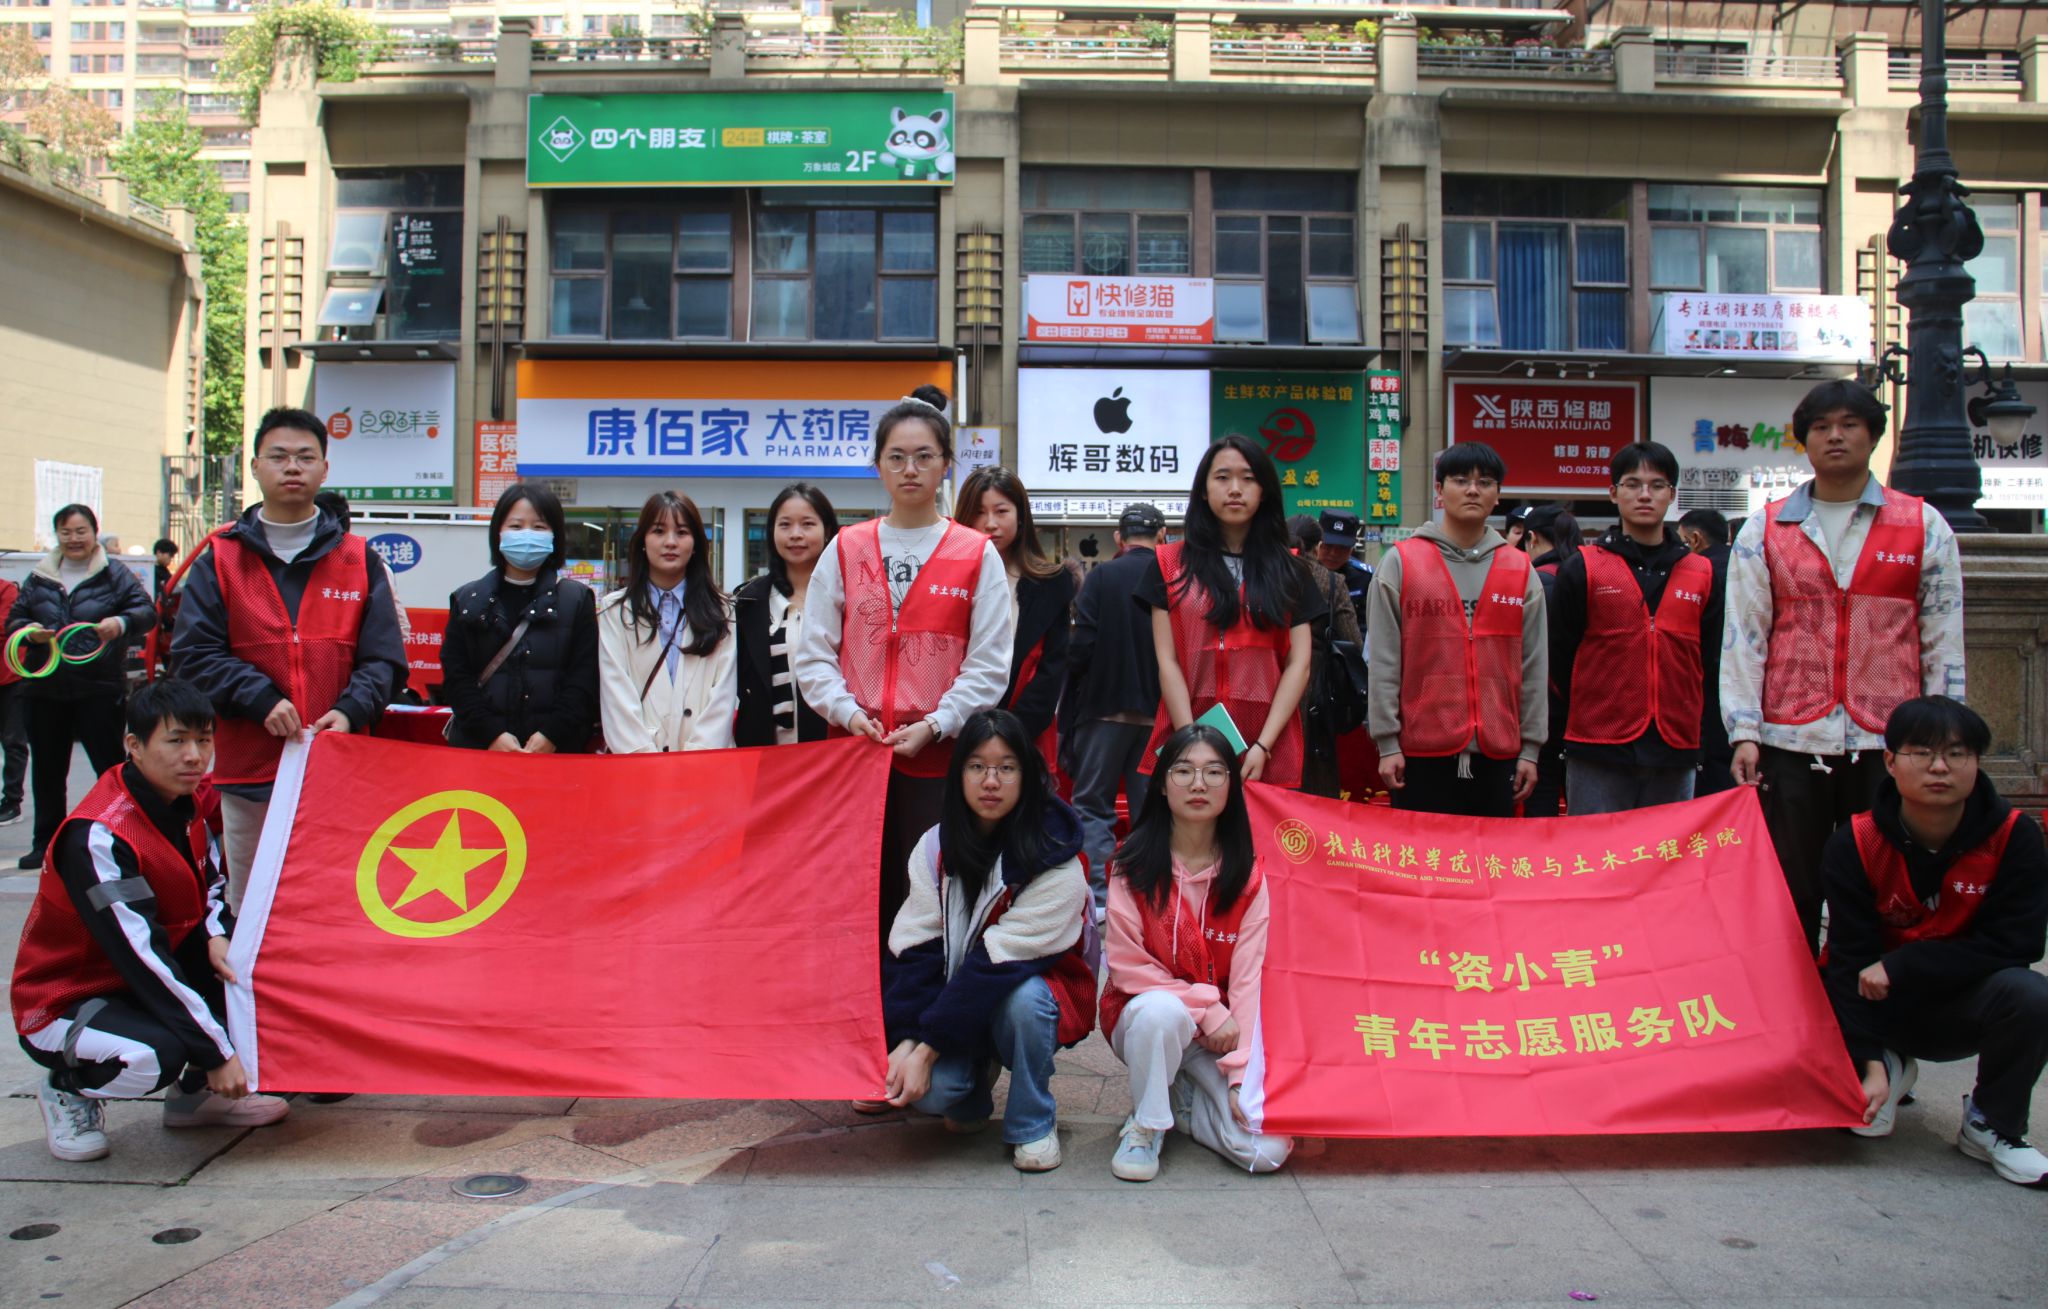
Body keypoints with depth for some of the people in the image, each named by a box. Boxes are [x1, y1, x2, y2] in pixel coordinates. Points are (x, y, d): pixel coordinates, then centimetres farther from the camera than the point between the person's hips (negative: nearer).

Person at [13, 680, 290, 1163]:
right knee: (156, 1056, -34)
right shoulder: (97, 837, -28)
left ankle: (198, 1093, 3)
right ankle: (68, 1088, 2)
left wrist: (216, 935, -14)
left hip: (146, 978, 8)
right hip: (61, 1004, -8)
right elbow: (141, 958, -30)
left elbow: (211, 881, 11)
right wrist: (217, 1053, -27)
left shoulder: (182, 802, -4)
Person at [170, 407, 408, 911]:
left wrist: (350, 710, -13)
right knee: (249, 905, 8)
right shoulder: (220, 559, 7)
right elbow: (193, 653, -1)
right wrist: (262, 700, -14)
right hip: (248, 772, 0)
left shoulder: (358, 559, 8)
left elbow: (384, 659, 5)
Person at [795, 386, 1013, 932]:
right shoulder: (845, 549, 11)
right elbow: (813, 655, 8)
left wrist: (934, 725, -11)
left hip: (939, 759, -2)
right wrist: (848, 711, -8)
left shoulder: (977, 554, 4)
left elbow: (989, 666, 0)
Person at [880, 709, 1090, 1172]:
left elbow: (1000, 960, -24)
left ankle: (1033, 1124, -9)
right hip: (954, 1003, 2)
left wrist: (927, 1048, -27)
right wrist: (904, 1043, -24)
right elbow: (911, 948, -9)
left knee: (1022, 997, -37)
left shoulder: (1055, 861, -18)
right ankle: (976, 1082, 12)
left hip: (1032, 989, -2)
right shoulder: (935, 847, -4)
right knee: (928, 1089, -27)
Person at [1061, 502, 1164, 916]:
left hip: (1107, 705, -2)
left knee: (1093, 803, 7)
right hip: (1161, 709, 3)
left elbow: (1081, 645, -13)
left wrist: (1070, 698, 2)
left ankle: (1098, 895, 1)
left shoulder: (1102, 576, -8)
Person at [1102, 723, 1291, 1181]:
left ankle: (1183, 1102, 11)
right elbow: (1127, 967, -10)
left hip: (1224, 1029, 2)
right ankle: (1146, 1122, -11)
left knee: (1267, 1150, -19)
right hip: (1142, 1018, -2)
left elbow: (1249, 977, -8)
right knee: (1160, 1010, -38)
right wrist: (1207, 1008, -19)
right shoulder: (1134, 864, -7)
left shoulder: (1249, 876, -3)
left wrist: (1241, 1073, -17)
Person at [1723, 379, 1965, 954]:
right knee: (1791, 896, 5)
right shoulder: (1764, 530, 8)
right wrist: (1744, 732, -4)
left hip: (1889, 742, 0)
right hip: (1789, 742, 0)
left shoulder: (1924, 526, 8)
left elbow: (1944, 641, 8)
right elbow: (1742, 638, 4)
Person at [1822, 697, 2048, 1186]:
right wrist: (1869, 1063, -28)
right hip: (1881, 1008, 0)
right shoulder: (1854, 844, -16)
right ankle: (1892, 1068, 16)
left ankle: (1991, 1127, -5)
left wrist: (1899, 968, -25)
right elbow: (1850, 960, -18)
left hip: (1962, 1007, 0)